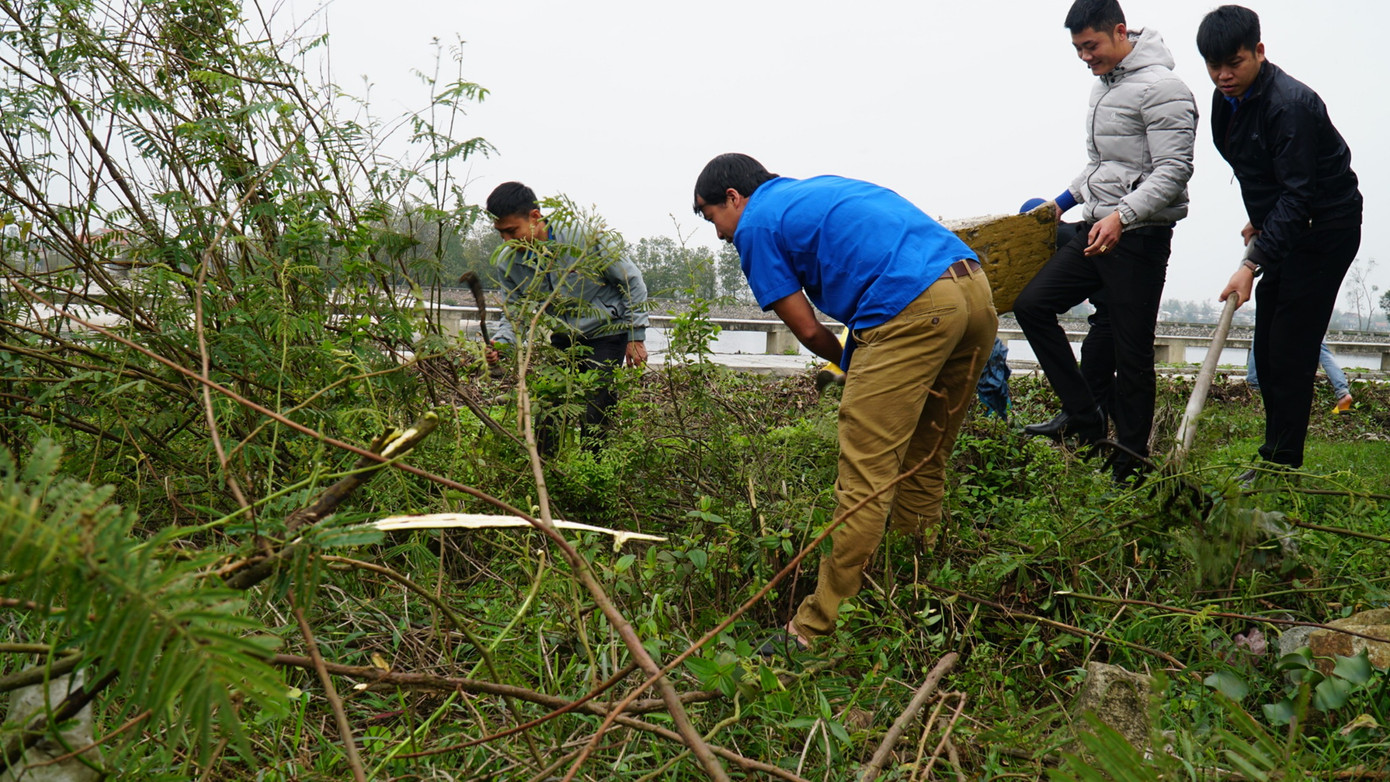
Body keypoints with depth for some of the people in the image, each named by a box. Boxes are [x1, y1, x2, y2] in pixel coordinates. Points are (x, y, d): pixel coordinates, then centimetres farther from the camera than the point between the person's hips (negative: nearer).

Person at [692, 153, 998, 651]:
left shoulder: (756, 224, 8)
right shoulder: (823, 188, 32)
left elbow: (807, 330, 6)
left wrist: (854, 368, 25)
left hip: (912, 308, -9)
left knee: (866, 477, -7)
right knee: (923, 463, 17)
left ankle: (818, 632, 0)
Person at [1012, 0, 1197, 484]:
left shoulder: (1161, 89, -12)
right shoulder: (1103, 86, 16)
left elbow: (1173, 171, -20)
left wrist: (1121, 216, -31)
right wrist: (1068, 198, 19)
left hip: (1140, 237, -9)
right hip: (1098, 230, 9)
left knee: (1131, 352, -3)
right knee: (1032, 304, -1)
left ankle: (1130, 466, 9)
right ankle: (1084, 418, 6)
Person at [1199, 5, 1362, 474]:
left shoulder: (1290, 104, -25)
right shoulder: (1226, 100, 3)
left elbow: (1298, 194, -29)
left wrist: (1253, 262, -36)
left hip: (1326, 229, -9)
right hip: (1281, 226, 9)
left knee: (1291, 348, -10)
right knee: (1266, 347, 9)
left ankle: (1283, 465, -3)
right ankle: (1275, 456, 18)